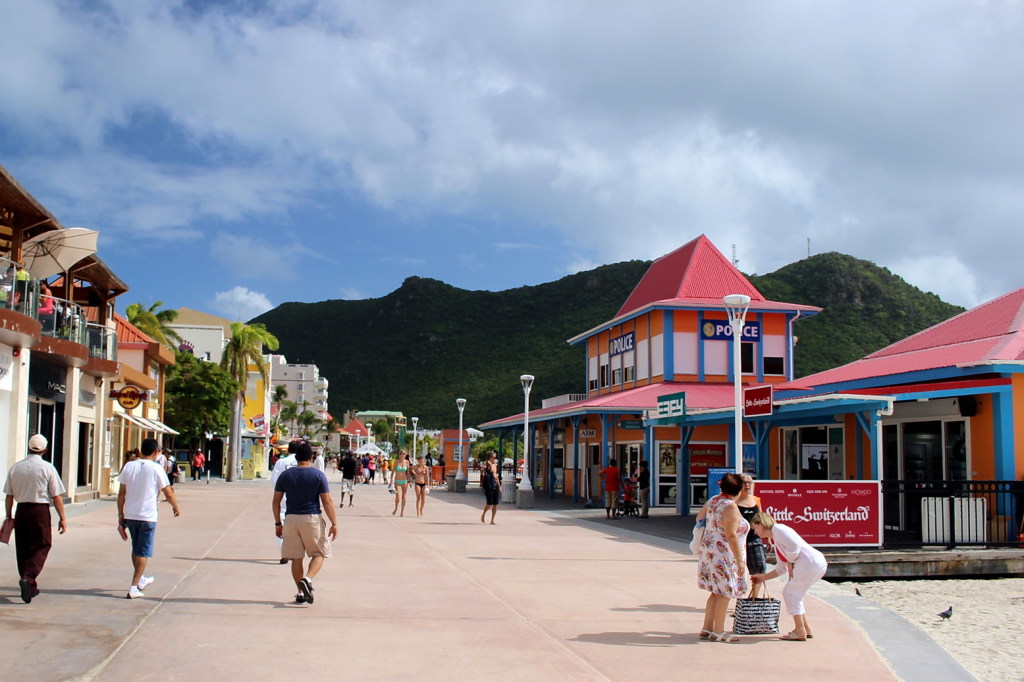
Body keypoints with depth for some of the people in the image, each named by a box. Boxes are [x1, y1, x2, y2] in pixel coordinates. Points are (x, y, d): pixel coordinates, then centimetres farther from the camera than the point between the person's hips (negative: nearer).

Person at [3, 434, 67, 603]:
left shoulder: (15, 468, 5)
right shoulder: (47, 468, -7)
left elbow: (9, 496, 8)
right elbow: (56, 496, -7)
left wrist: (9, 517, 19)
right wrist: (62, 518, -2)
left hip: (21, 510, 4)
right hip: (40, 510, -4)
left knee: (23, 549, 13)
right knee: (41, 547, 3)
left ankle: (31, 587, 19)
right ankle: (28, 577, -19)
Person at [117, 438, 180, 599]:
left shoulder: (129, 466, 2)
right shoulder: (156, 469, -9)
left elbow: (121, 493, 3)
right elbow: (169, 494, -5)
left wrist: (121, 515, 10)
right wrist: (176, 507, 13)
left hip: (130, 515, 5)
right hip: (148, 516, -5)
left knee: (136, 548, 21)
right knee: (143, 553, 3)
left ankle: (141, 579, 38)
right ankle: (134, 588, -2)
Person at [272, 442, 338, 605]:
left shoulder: (285, 475, 4)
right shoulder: (318, 475, -3)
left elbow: (276, 501, 5)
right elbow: (327, 502, -5)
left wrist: (278, 523, 14)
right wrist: (334, 524, 0)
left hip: (291, 519, 2)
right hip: (312, 518, -2)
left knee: (296, 558, 9)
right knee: (319, 554, 10)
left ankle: (301, 593, 11)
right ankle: (307, 579, -14)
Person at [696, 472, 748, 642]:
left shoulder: (712, 501, 8)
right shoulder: (730, 507, -17)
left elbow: (699, 518, 24)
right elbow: (731, 536, -22)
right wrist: (740, 560, -21)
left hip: (709, 550, 9)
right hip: (724, 554, -9)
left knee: (717, 592, 16)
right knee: (724, 593, 1)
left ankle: (707, 629, 19)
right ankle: (718, 632, 8)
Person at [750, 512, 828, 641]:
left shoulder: (777, 529, -3)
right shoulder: (775, 541, 26)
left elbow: (794, 546, -16)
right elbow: (781, 568, 28)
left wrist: (790, 564, -6)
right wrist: (763, 578, 30)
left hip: (810, 562, -10)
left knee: (792, 594, -3)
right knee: (788, 593, 15)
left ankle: (800, 631, 0)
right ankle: (806, 629, 18)